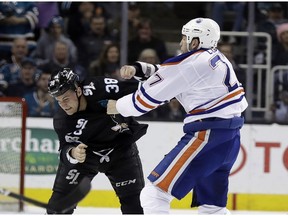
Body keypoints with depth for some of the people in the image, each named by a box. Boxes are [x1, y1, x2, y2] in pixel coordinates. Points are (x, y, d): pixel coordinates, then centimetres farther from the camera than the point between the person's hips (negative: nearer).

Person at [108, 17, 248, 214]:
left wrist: (117, 107, 13)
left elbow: (149, 97, -3)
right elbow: (169, 75, 25)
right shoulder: (215, 58, 17)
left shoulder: (191, 63, -9)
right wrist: (137, 69, 12)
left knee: (154, 195, -9)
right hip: (231, 138, 10)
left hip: (208, 135, -10)